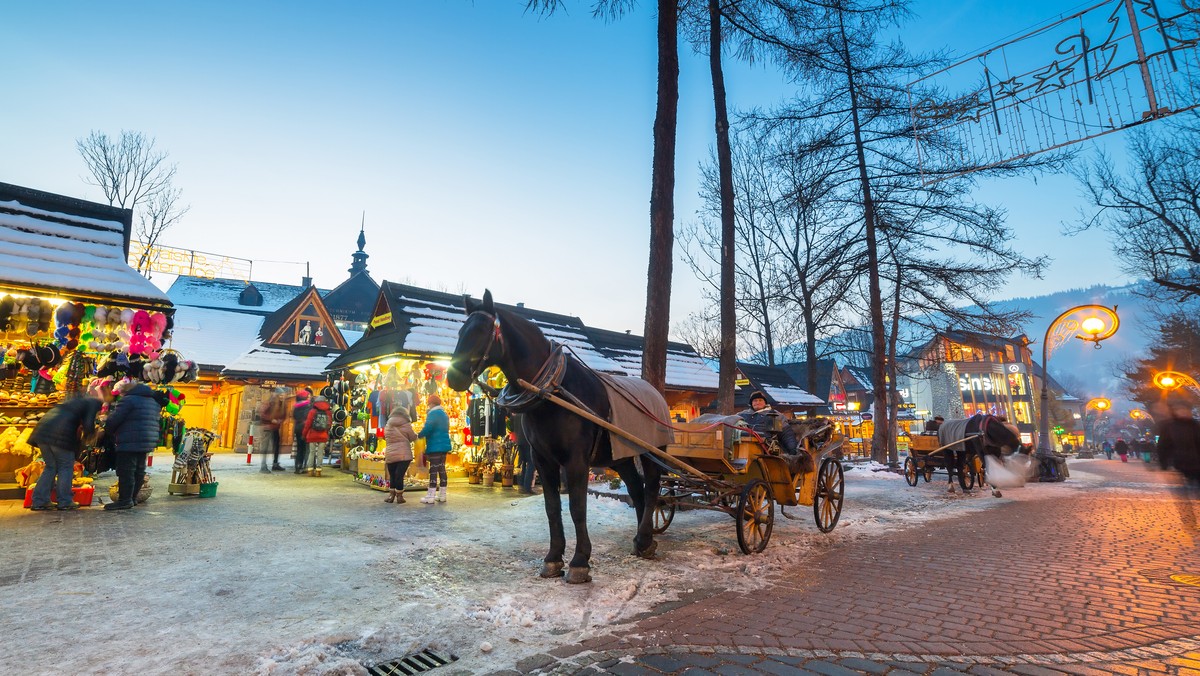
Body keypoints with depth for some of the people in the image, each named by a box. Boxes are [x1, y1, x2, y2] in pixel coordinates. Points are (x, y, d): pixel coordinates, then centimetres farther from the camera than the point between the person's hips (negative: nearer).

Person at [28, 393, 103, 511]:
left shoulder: (78, 400, 27)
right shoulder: (93, 403, 3)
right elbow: (89, 425, -7)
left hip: (43, 430, 8)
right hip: (60, 435, -8)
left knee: (50, 467, 18)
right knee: (66, 467, 5)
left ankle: (38, 501, 18)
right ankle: (64, 502, 8)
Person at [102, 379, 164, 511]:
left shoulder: (128, 400, -9)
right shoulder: (153, 401, 19)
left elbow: (113, 420, -10)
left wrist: (107, 432, 9)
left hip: (130, 443, -9)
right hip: (146, 442, 9)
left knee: (126, 471, -4)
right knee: (139, 470, 13)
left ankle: (125, 500, -2)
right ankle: (132, 497, 20)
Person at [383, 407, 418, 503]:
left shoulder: (387, 425, 9)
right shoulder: (406, 424, -3)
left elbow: (385, 437, 18)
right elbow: (413, 437, 3)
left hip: (390, 454, 4)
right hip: (404, 454, -4)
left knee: (392, 475, 13)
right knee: (400, 475, -2)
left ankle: (391, 495, 14)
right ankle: (399, 496, 4)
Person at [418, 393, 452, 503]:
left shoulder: (433, 413, -10)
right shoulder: (444, 414, 18)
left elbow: (427, 428, -22)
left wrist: (419, 435, -4)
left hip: (435, 446, -9)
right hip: (444, 445, 9)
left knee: (433, 470, -8)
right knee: (442, 469, 11)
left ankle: (431, 496, -7)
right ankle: (442, 495, 15)